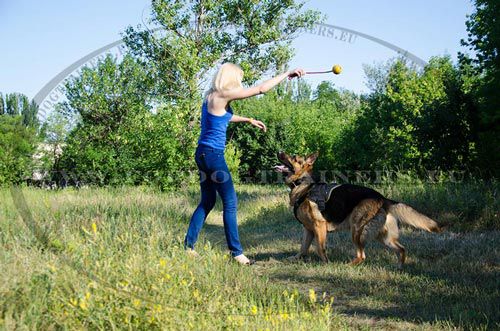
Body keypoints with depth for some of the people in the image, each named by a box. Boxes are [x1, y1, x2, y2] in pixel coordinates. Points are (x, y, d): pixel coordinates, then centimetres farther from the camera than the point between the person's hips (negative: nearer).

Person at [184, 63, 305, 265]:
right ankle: (236, 252, 0)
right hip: (213, 155, -10)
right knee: (230, 203, -4)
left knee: (207, 202, 16)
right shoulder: (223, 95, -13)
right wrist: (287, 74, -4)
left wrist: (248, 120, 38)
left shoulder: (212, 97, 13)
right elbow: (261, 89, -12)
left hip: (204, 154, 10)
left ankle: (188, 246, 19)